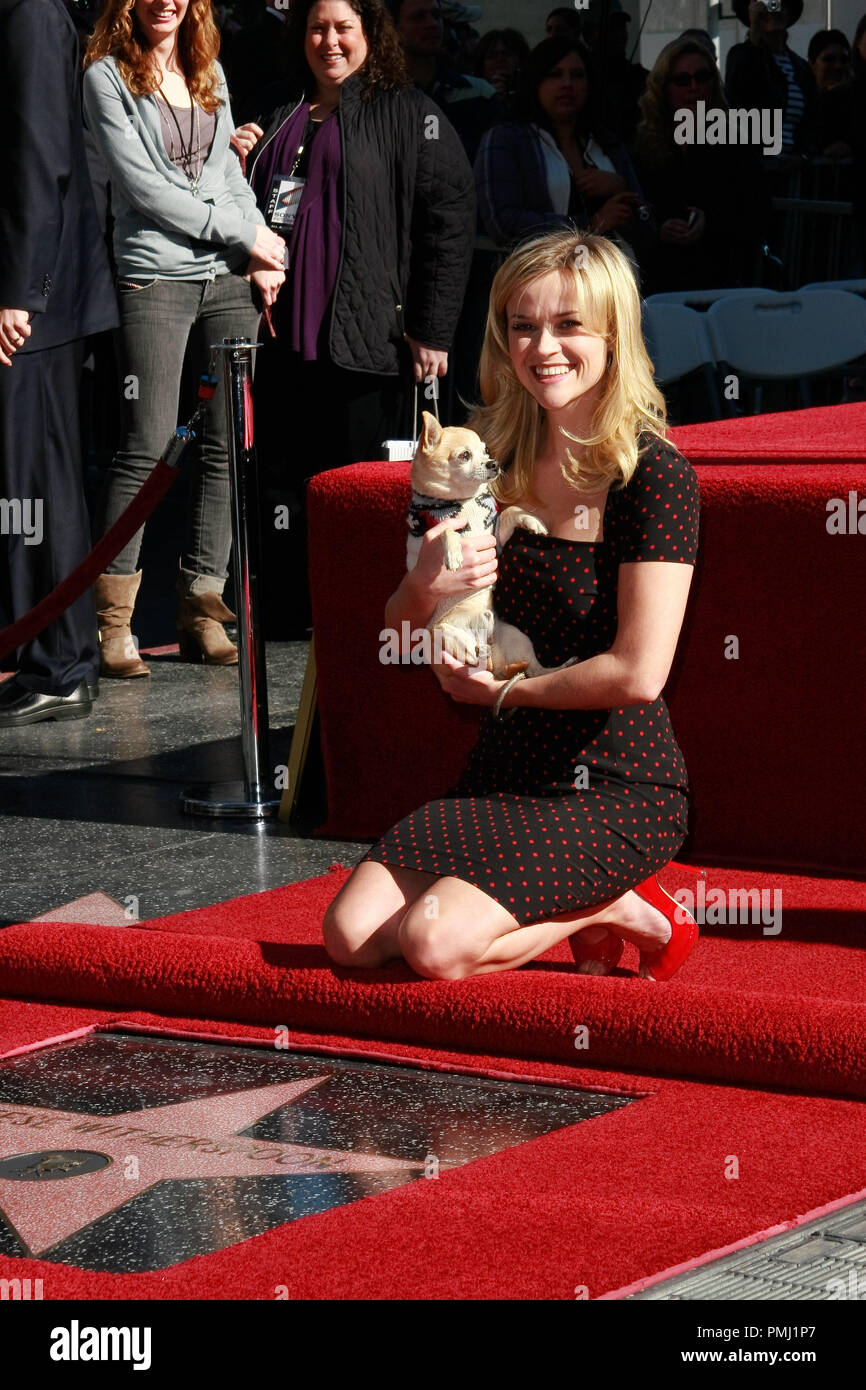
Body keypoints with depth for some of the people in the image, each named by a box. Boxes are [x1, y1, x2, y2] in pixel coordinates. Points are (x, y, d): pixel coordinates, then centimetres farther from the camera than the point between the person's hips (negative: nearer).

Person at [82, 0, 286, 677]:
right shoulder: (107, 75, 0)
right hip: (155, 277, -6)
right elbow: (141, 185, -8)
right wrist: (242, 233, -8)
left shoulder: (209, 74, 18)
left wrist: (265, 248, 3)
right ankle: (113, 623, -4)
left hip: (232, 278, 6)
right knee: (147, 448, -9)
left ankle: (203, 608, 6)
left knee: (231, 445, 1)